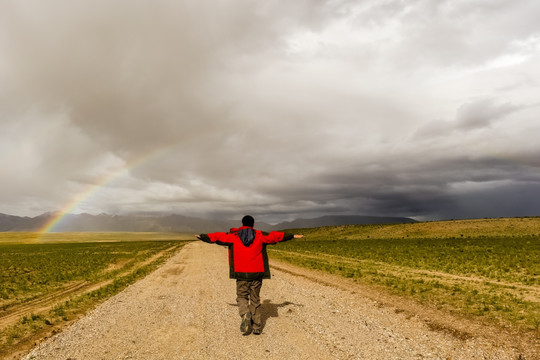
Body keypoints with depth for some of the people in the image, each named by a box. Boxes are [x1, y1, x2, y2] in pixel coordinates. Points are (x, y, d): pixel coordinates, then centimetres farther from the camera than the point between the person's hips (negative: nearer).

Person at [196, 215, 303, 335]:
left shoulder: (234, 236, 3)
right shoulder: (260, 236, 3)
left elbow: (218, 237, 10)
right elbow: (275, 236, 9)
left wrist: (202, 237, 25)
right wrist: (292, 236, 18)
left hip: (241, 274, -1)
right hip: (256, 273, 1)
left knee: (242, 297, 12)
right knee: (255, 299, 11)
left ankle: (245, 315, -15)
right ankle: (257, 327, 14)